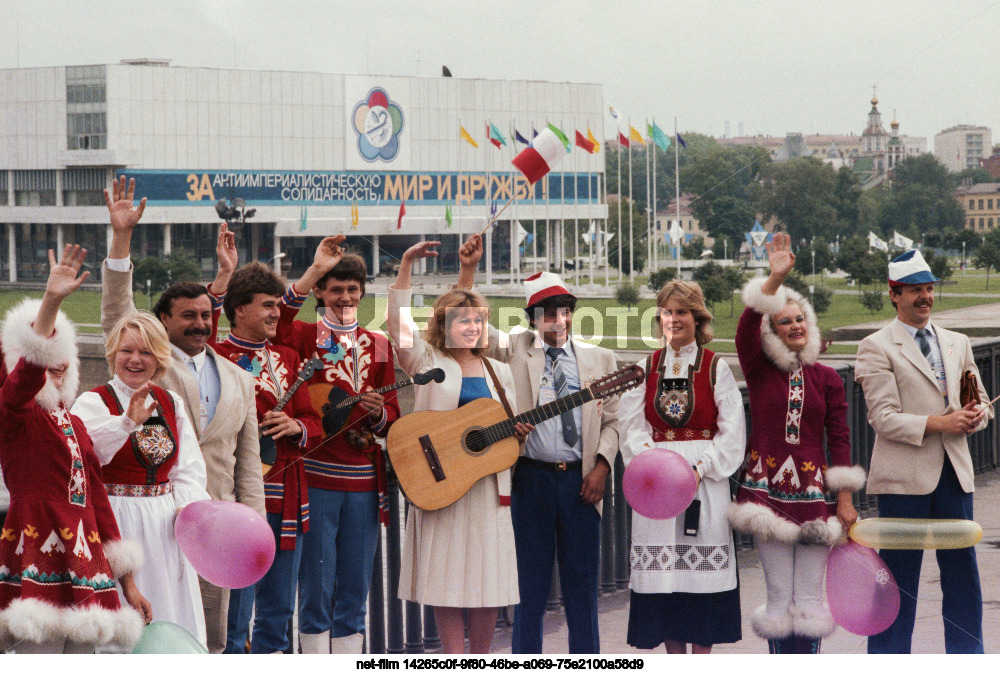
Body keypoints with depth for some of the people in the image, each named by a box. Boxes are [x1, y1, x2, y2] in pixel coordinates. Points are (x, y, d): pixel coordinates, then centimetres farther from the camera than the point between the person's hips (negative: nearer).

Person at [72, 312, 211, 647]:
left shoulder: (171, 403, 12)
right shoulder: (94, 402, -5)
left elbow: (189, 469, 9)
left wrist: (187, 506, -10)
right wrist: (128, 422, -42)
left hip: (164, 525, 5)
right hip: (116, 524, -5)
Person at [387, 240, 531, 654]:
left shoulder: (498, 371, 16)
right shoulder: (428, 363, 4)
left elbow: (510, 425, 21)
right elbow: (400, 325, -11)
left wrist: (518, 433, -3)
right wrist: (405, 268, -18)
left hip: (489, 486, 3)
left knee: (489, 574, 1)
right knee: (447, 576, -4)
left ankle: (480, 656, 12)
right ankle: (454, 658, 1)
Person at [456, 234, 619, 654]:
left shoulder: (599, 360, 11)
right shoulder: (516, 350, 8)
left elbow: (613, 421, 9)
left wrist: (602, 466, -4)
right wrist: (468, 270, -8)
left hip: (582, 478, 1)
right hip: (531, 477, -1)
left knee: (582, 582, 5)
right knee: (530, 583, 4)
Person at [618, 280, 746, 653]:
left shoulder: (715, 367, 2)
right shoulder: (646, 368, 10)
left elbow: (731, 431, -3)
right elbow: (633, 427, 4)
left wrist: (701, 468, -14)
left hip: (705, 478, -2)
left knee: (704, 566, -3)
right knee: (663, 569, 1)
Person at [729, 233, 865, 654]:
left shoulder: (826, 379, 7)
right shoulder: (759, 371, 4)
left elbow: (839, 440, 7)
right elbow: (745, 330, -15)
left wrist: (845, 500, 2)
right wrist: (775, 279, -24)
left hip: (813, 491, 1)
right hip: (767, 488, -1)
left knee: (809, 596, 2)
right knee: (779, 595, 0)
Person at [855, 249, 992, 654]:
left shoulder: (957, 343, 16)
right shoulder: (877, 347, -2)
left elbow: (981, 403, 19)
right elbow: (884, 418, -10)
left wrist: (976, 415, -5)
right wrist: (939, 424, -20)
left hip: (954, 471, 5)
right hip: (904, 476, -5)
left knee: (962, 571, 8)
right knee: (899, 577, 0)